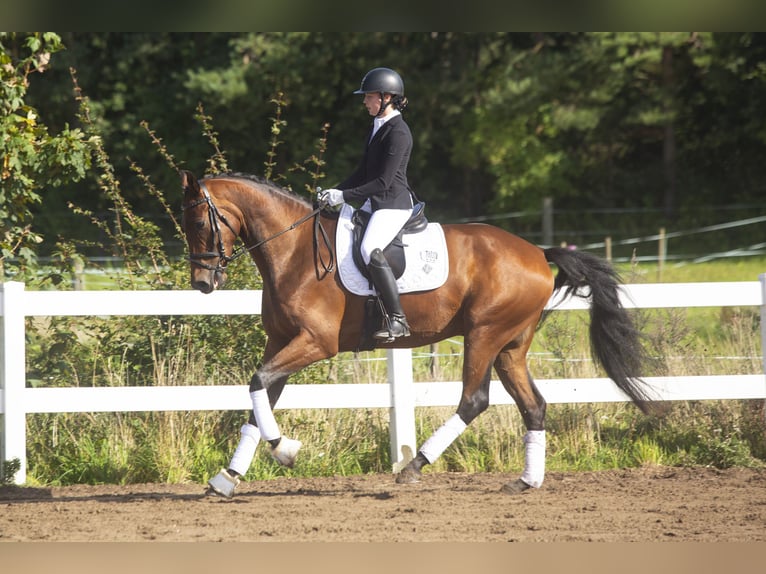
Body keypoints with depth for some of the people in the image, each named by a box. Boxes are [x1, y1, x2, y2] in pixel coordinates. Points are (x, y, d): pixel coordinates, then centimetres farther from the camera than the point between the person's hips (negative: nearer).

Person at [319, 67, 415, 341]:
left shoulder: (397, 132, -16)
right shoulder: (377, 127, 15)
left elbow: (384, 181, -20)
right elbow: (363, 173, 21)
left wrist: (345, 195, -19)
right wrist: (335, 192, 8)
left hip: (394, 203, -11)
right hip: (374, 204, 11)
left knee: (370, 250, -31)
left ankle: (397, 319, -31)